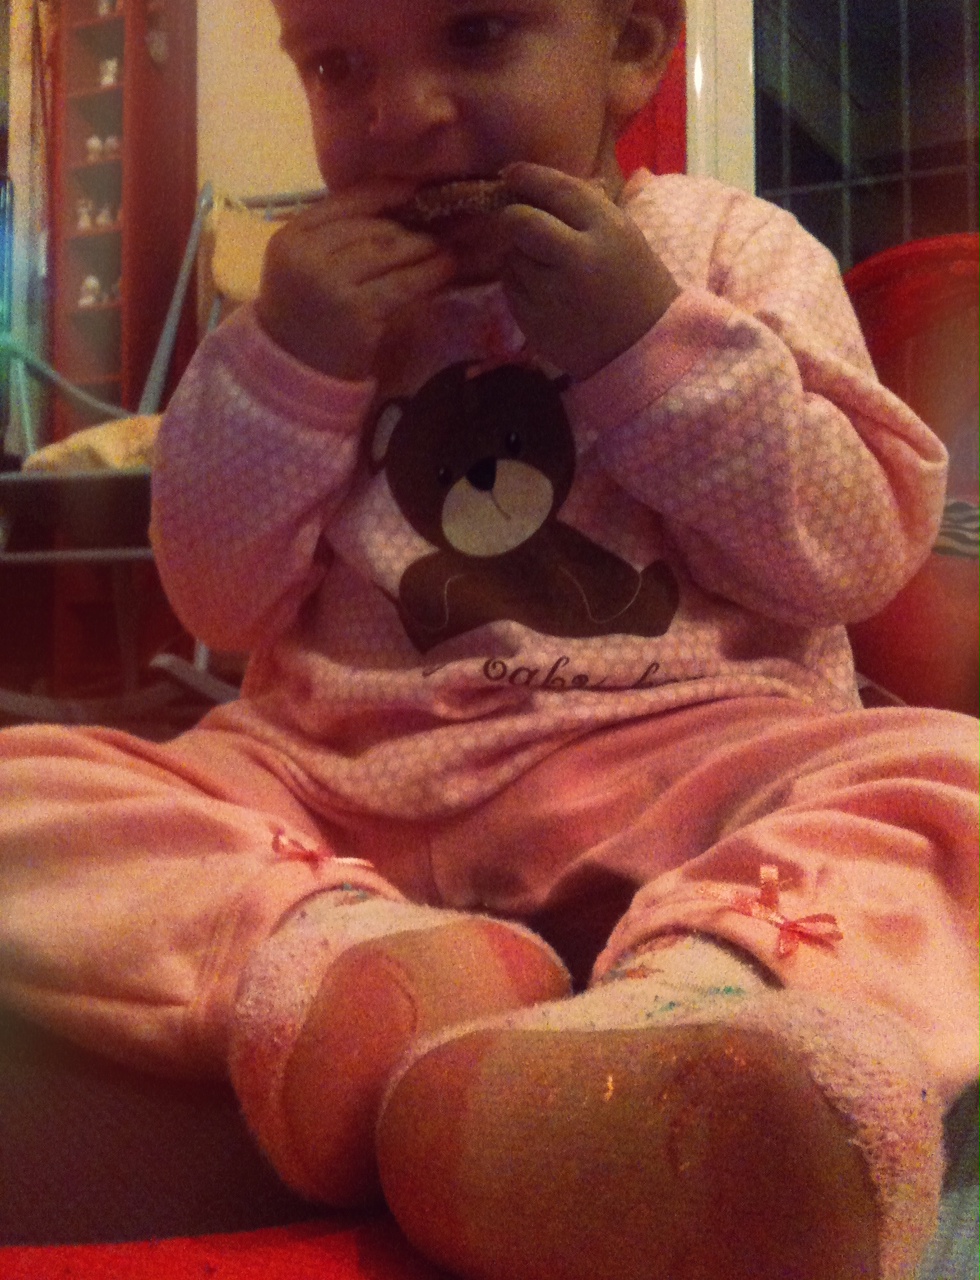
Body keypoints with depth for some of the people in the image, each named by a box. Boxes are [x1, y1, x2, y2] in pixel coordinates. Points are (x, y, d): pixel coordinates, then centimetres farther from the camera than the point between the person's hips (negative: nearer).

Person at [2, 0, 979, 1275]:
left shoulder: (732, 251, 7)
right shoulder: (318, 291, 13)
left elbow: (855, 549, -3)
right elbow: (219, 602, 7)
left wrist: (652, 342, -12)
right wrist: (281, 366, -8)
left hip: (682, 770, -1)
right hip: (334, 785, 3)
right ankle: (339, 947, -38)